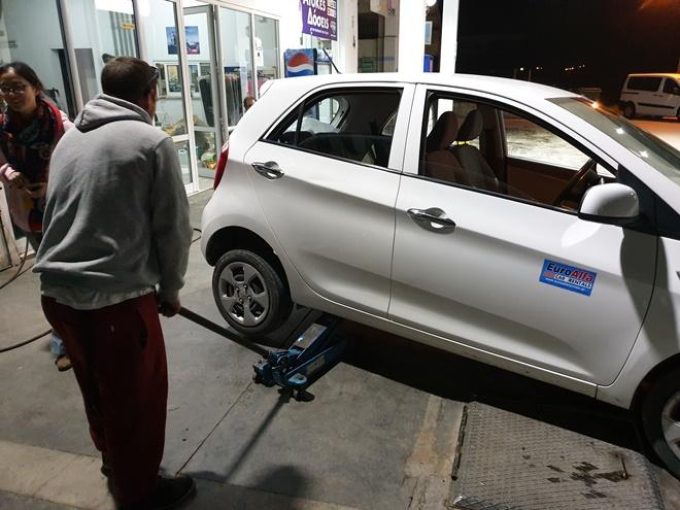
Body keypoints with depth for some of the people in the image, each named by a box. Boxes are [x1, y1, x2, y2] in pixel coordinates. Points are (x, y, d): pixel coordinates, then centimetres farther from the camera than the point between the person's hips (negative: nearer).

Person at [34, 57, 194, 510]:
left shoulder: (70, 139, 14)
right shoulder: (153, 141, -7)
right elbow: (173, 226, -7)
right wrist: (170, 289, 7)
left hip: (57, 292, 8)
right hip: (117, 297, -8)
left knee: (97, 388, 26)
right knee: (137, 397, 12)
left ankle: (113, 462, 48)